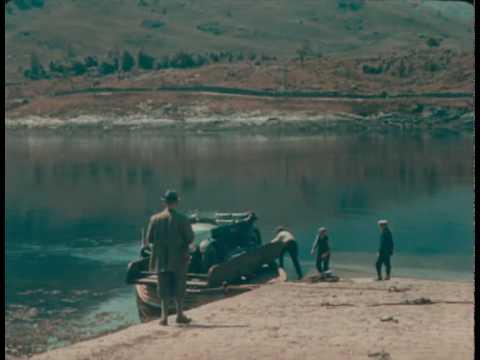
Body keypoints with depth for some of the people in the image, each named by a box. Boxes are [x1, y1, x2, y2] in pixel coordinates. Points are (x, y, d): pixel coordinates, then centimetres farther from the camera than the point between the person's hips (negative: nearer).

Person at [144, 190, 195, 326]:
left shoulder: (155, 219, -5)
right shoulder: (183, 219, -12)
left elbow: (149, 238, -1)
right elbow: (190, 238, -11)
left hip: (161, 259, 2)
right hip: (179, 259, -2)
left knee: (164, 288, 9)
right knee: (179, 287, 10)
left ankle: (164, 316, 6)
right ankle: (180, 315, 16)